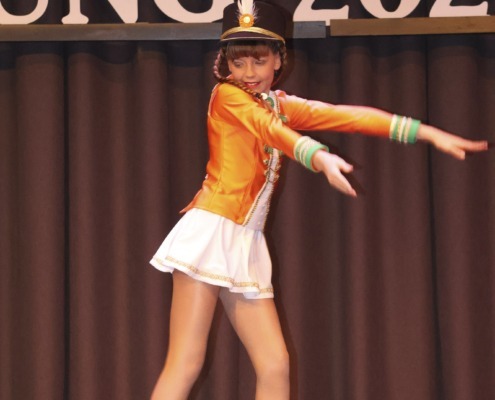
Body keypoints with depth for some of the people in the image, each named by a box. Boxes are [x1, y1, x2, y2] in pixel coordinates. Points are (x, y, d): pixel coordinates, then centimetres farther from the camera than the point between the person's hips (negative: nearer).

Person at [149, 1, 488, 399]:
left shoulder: (282, 105, 18)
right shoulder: (226, 96, -2)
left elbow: (348, 116, 10)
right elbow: (272, 131, -20)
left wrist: (430, 133, 4)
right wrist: (321, 159, -39)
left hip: (246, 245, 7)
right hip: (210, 231, -7)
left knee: (275, 365, 3)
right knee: (185, 364, -13)